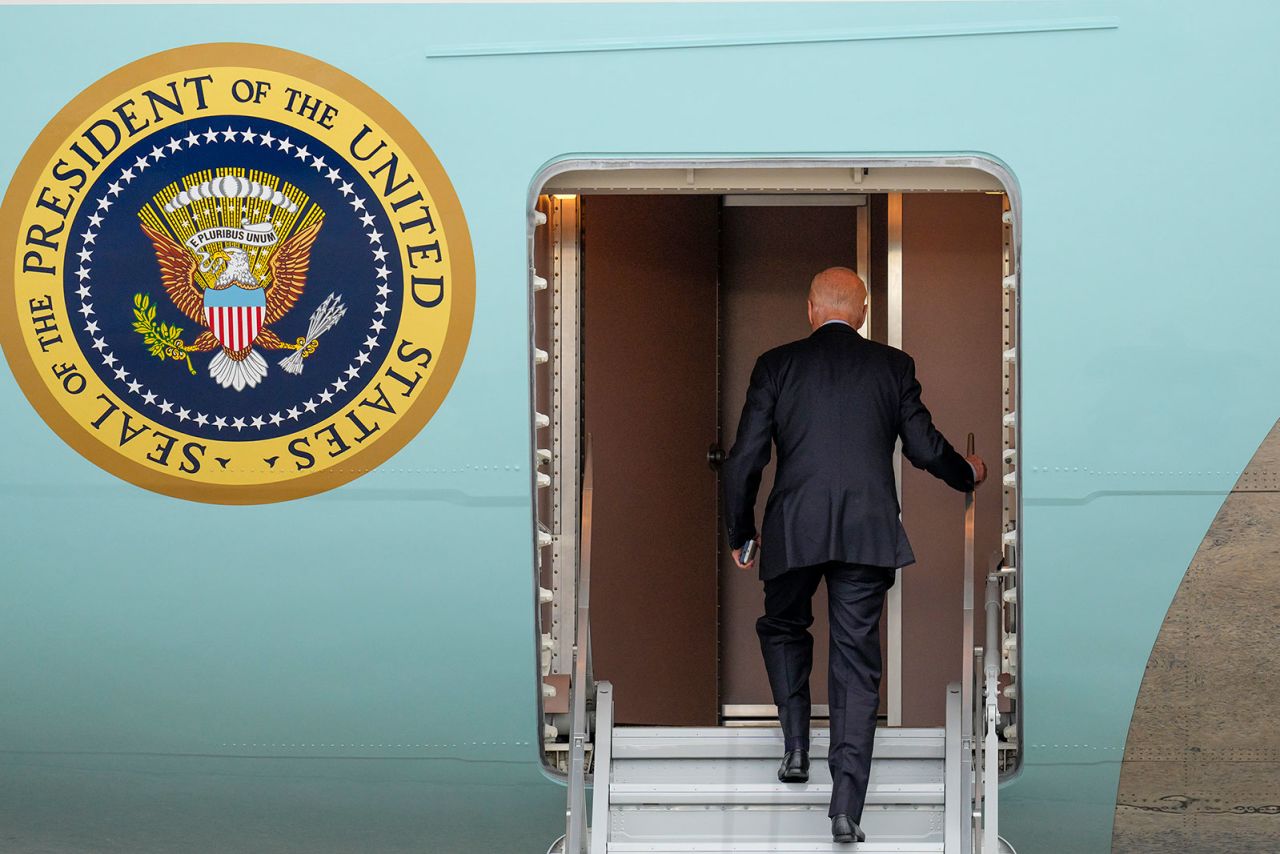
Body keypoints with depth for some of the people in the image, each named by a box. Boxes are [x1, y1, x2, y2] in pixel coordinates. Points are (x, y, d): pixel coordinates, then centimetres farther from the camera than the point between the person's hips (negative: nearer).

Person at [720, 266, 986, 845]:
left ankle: (796, 746, 15)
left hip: (793, 530, 0)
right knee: (856, 661, 2)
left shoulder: (776, 365, 4)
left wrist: (740, 531, 16)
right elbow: (925, 448, 10)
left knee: (783, 628, 27)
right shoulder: (893, 366, 6)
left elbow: (743, 460, 2)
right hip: (869, 532, 0)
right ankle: (846, 805, -7)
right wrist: (967, 473, 31)